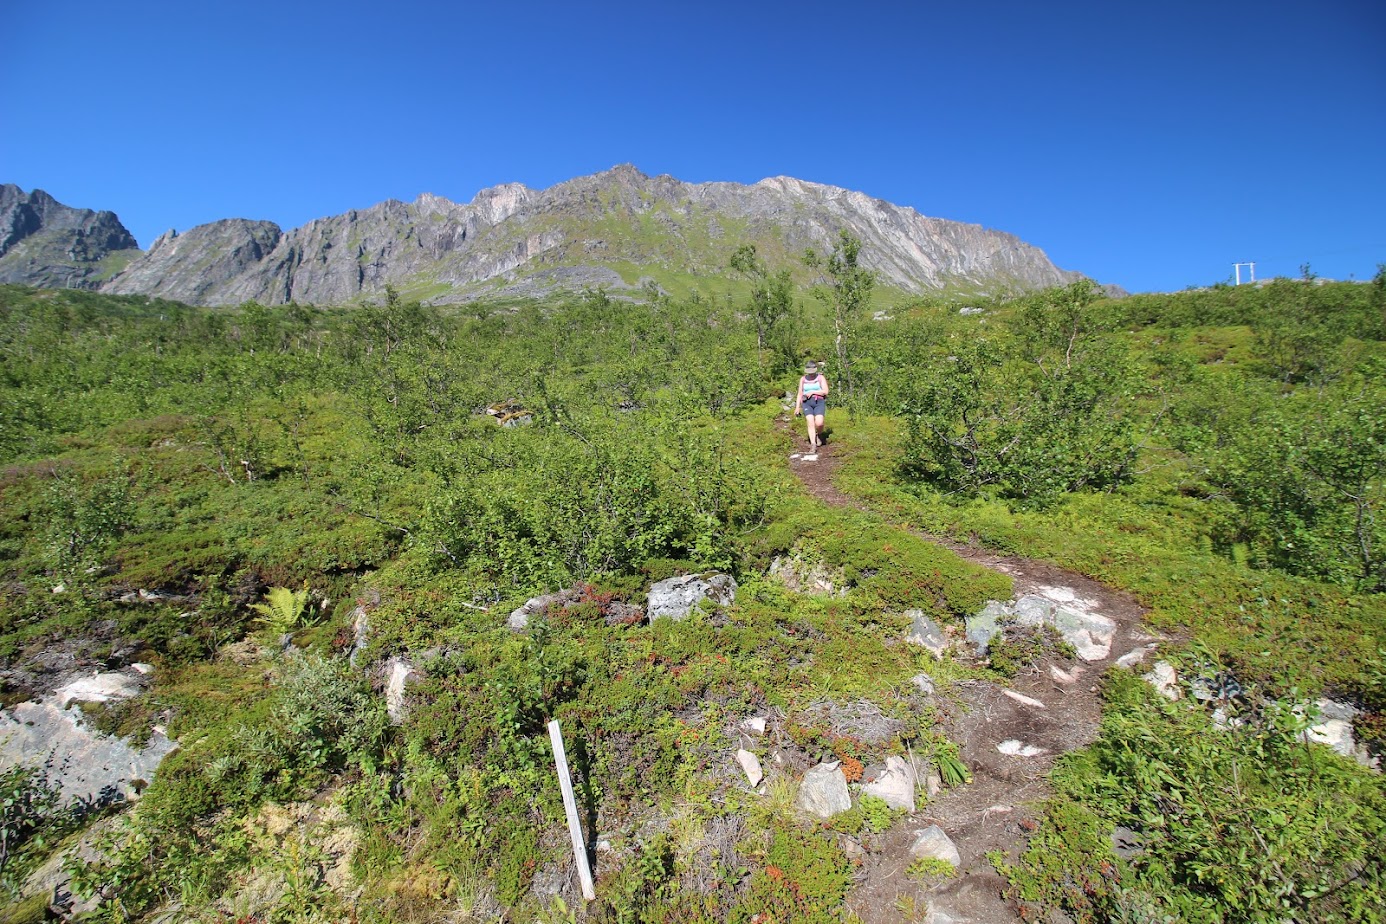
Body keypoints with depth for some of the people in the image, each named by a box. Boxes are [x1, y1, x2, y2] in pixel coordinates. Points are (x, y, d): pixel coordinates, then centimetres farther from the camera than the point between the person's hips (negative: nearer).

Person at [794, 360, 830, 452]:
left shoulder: (821, 378, 3)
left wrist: (812, 392, -13)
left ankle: (819, 435, 16)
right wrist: (797, 407, 3)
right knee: (811, 423, -16)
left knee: (819, 423, -19)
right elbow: (800, 394, 12)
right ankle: (813, 445, -17)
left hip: (819, 402, -2)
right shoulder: (803, 379, 11)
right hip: (807, 403, 2)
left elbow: (825, 391, -7)